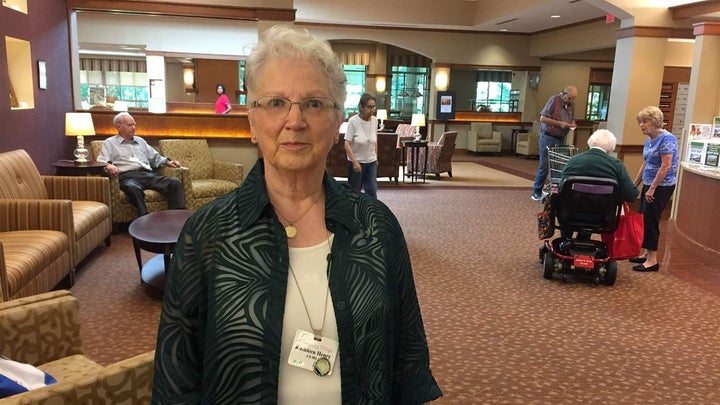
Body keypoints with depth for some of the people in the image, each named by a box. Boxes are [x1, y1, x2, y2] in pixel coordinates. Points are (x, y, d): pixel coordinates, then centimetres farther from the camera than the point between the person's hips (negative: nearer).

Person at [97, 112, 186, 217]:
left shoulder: (140, 141, 32)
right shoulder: (109, 143, 17)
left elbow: (155, 158, 33)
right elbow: (101, 163, 4)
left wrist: (167, 162, 12)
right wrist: (108, 166, -21)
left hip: (148, 174, 5)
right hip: (127, 176, -4)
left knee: (175, 182, -23)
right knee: (133, 188, -43)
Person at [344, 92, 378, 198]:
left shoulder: (374, 121, -2)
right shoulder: (353, 121, -17)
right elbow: (347, 145, -18)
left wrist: (376, 158, 15)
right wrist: (355, 162, -22)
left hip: (371, 162, 4)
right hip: (356, 162, -4)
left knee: (372, 191, 1)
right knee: (354, 192, 8)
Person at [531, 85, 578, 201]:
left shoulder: (572, 105, 9)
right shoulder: (554, 100, -11)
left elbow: (572, 119, 22)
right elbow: (542, 118, -15)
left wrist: (572, 124, -2)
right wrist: (560, 123, -19)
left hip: (561, 139, 6)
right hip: (548, 138, -6)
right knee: (544, 166, -4)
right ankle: (536, 192, 5)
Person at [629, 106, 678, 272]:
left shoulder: (666, 138, -17)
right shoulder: (649, 140, 9)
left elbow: (666, 166, -21)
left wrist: (652, 188, -21)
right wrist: (635, 184, 17)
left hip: (661, 186, -8)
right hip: (649, 184, 8)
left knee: (650, 220, -8)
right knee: (643, 219, 11)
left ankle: (652, 260, -2)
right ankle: (646, 253, 21)